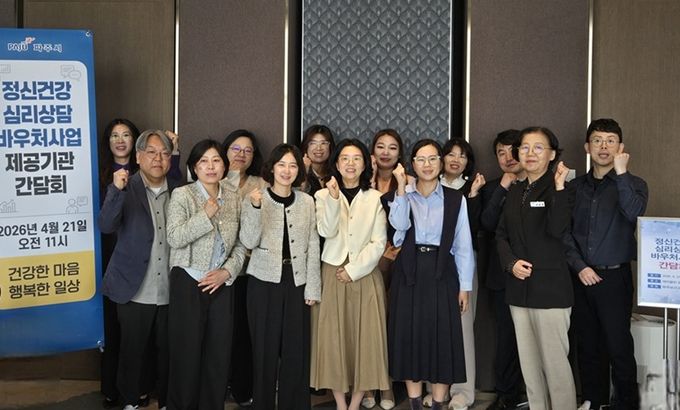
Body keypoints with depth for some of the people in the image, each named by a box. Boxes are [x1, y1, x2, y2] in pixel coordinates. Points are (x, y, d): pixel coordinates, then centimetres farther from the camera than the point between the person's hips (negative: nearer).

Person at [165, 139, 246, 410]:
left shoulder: (234, 197, 6)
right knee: (187, 352, 2)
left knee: (220, 353, 8)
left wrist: (227, 271, -7)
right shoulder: (182, 195, -6)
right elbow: (174, 238, -17)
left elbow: (241, 244, 8)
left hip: (222, 284, 4)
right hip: (189, 284, -4)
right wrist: (206, 214, -21)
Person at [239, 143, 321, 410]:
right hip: (264, 283, -2)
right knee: (266, 350, 4)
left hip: (297, 283, 2)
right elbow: (249, 242, -12)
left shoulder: (306, 201, 5)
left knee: (297, 350, 5)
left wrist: (312, 287, 2)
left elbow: (312, 246, 6)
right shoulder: (255, 199, -2)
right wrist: (255, 208, -25)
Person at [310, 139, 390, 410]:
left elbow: (379, 242, 0)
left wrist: (354, 270, -9)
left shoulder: (375, 198, 6)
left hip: (365, 275, 0)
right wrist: (334, 198, -23)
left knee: (365, 337, -1)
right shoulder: (323, 195, 5)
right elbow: (326, 231, -11)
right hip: (332, 274, 0)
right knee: (333, 337, -1)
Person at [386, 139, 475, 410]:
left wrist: (465, 286, 0)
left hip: (441, 273, -1)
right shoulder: (403, 195, 7)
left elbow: (463, 245, 3)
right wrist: (401, 186, -15)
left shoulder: (455, 199, 4)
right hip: (409, 272, 1)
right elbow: (399, 224, -14)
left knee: (442, 337, 0)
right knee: (409, 336, 3)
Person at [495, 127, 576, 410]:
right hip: (519, 288, 6)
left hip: (550, 288, -6)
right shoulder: (515, 192, 14)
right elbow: (501, 235, 14)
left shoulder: (558, 189, -4)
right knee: (528, 362, 12)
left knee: (555, 361, -5)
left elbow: (557, 230, -20)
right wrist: (511, 263, -3)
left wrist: (559, 187, -25)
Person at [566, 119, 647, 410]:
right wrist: (579, 266, -5)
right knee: (587, 345, 10)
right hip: (581, 277, 3)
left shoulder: (633, 184, 2)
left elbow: (633, 214, -21)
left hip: (614, 277, -3)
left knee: (618, 347, -4)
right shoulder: (576, 186, 10)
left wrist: (621, 173, -22)